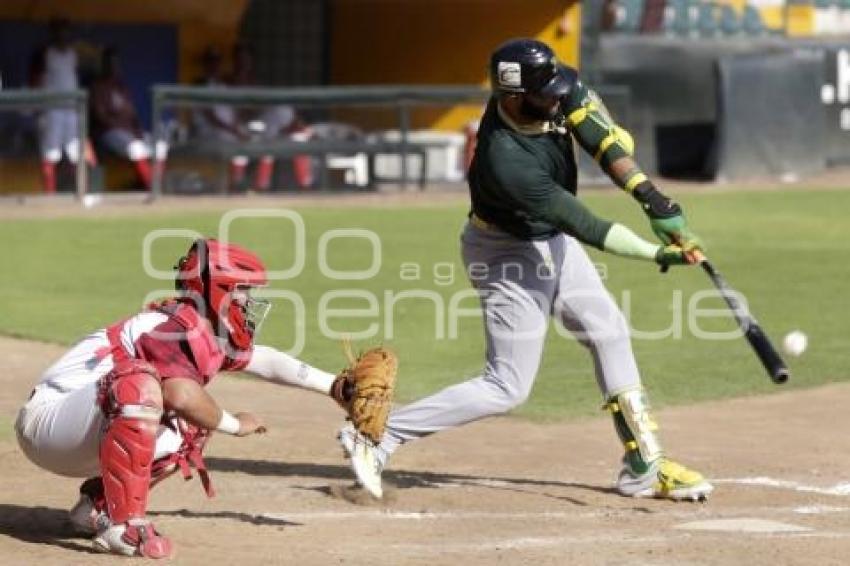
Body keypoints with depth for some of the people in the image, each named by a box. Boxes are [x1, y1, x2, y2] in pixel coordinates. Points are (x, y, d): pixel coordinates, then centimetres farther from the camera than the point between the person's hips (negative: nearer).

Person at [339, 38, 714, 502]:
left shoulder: (561, 88, -19)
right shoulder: (506, 161, -37)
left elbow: (603, 135, -15)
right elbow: (585, 227, -31)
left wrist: (650, 196, -28)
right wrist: (657, 254, -25)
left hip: (551, 240, 9)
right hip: (510, 256, -9)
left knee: (609, 333, 14)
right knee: (507, 386, -7)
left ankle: (643, 467, 22)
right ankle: (378, 436, -5)